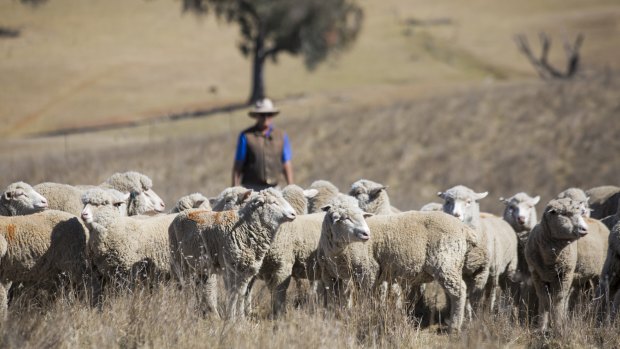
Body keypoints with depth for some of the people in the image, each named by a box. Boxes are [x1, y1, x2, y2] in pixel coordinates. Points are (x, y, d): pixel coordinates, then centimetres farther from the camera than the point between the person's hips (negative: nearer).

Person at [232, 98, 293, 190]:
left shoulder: (281, 136, 10)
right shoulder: (246, 136, 0)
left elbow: (286, 165, 11)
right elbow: (238, 166, 0)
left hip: (273, 189, 3)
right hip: (251, 188, -3)